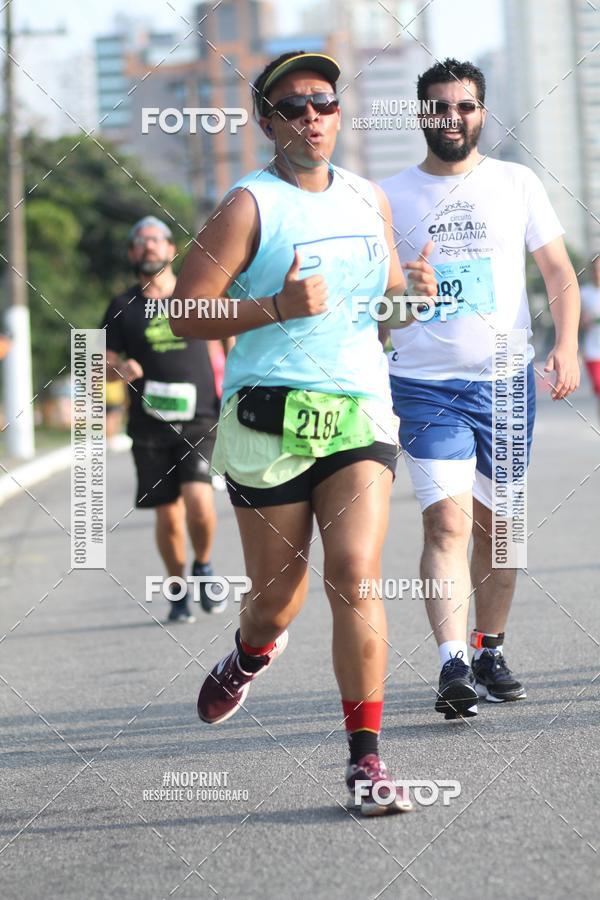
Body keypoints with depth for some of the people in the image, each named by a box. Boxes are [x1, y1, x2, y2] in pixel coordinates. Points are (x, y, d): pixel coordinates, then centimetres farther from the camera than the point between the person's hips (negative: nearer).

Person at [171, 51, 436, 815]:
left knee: (356, 578, -14)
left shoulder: (370, 201, 13)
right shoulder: (249, 206, -3)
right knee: (277, 596, 7)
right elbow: (185, 314, -8)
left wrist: (410, 297, 4)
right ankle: (253, 653, 44)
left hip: (360, 416, 3)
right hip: (269, 419, -3)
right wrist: (277, 307, -20)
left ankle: (366, 759, -11)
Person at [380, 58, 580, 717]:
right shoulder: (390, 196, 4)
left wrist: (567, 343, -7)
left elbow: (559, 272, 6)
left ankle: (490, 652, 24)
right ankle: (453, 665, -23)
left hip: (507, 379, 2)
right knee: (447, 524, -15)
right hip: (425, 384, -2)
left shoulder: (516, 184, 6)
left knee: (496, 523, 10)